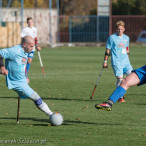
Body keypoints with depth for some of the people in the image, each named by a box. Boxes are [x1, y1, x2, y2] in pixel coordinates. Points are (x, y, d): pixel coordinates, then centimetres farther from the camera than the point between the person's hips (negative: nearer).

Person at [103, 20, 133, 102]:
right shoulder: (112, 38, -1)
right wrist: (105, 62, 2)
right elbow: (108, 50, 2)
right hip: (116, 61, -5)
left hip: (125, 61, 5)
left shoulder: (126, 38, 13)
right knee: (120, 78, -11)